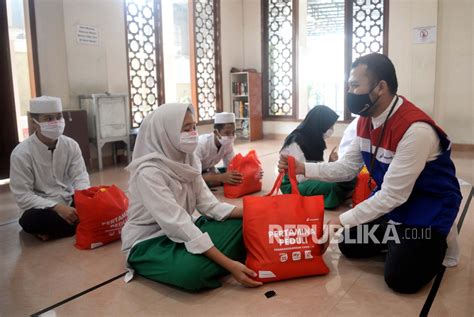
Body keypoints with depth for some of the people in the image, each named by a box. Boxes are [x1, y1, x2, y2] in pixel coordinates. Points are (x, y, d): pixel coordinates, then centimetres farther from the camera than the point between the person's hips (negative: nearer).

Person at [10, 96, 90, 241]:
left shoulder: (71, 145, -2)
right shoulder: (21, 153, -12)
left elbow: (80, 177, -5)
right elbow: (23, 196, -15)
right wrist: (57, 207, -28)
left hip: (70, 203, 3)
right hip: (42, 209, -3)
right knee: (31, 219, -36)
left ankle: (52, 231, -13)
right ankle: (80, 224, -17)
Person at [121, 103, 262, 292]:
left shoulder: (186, 160, -1)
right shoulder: (149, 172, -25)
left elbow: (208, 205, -3)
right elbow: (177, 224, -31)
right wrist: (229, 264, -34)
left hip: (182, 233, 7)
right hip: (148, 242, -6)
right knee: (193, 269, -37)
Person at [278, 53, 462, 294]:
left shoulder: (415, 129, -34)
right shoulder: (366, 120, -6)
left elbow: (393, 195, -31)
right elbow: (347, 168, -2)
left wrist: (342, 220, -26)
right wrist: (303, 168, -14)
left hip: (428, 206, -7)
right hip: (389, 199, 8)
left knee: (400, 279, -11)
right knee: (349, 246, 8)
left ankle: (438, 242, 16)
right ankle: (400, 239, 26)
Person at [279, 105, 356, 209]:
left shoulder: (314, 139, 6)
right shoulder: (296, 142, -20)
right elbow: (301, 177, -24)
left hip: (310, 179, 8)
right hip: (293, 185, -8)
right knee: (333, 185, -31)